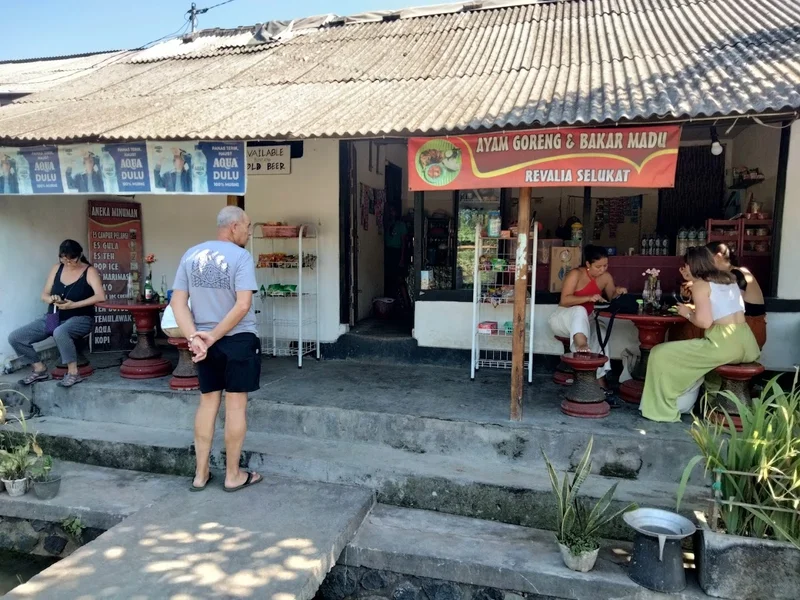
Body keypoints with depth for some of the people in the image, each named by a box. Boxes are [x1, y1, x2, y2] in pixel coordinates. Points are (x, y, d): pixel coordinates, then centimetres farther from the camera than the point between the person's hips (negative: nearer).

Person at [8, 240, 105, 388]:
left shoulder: (89, 271, -8)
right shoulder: (57, 269, 8)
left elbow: (101, 296, -23)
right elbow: (44, 294, 11)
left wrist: (73, 305, -27)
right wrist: (52, 299, -14)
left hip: (80, 318, -6)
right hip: (55, 317, 7)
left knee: (59, 332, -41)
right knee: (14, 338, -7)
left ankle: (73, 372, -24)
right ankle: (39, 369, 13)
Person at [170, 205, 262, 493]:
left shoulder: (190, 255, 5)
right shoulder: (241, 256, -13)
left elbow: (178, 302, 0)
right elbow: (243, 305, -23)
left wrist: (194, 337, -8)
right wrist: (214, 336, -16)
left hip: (203, 341, 5)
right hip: (238, 340, -5)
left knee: (208, 402, 15)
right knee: (235, 405, 5)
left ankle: (201, 474, 23)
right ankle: (233, 475, 16)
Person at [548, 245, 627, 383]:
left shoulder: (606, 277, -2)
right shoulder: (576, 274, -18)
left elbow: (612, 298, 11)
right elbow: (564, 300, -25)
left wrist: (618, 292, -12)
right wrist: (589, 298, -35)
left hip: (581, 322, 5)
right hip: (562, 319, -5)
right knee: (580, 310, -37)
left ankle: (599, 377, -26)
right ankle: (581, 345, -65)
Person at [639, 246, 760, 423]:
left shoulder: (700, 285, -6)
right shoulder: (729, 278, 17)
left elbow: (705, 322, -17)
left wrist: (687, 313, 1)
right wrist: (695, 309, 28)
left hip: (724, 344, -8)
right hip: (746, 343, 8)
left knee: (660, 354, -1)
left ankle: (663, 409, 4)